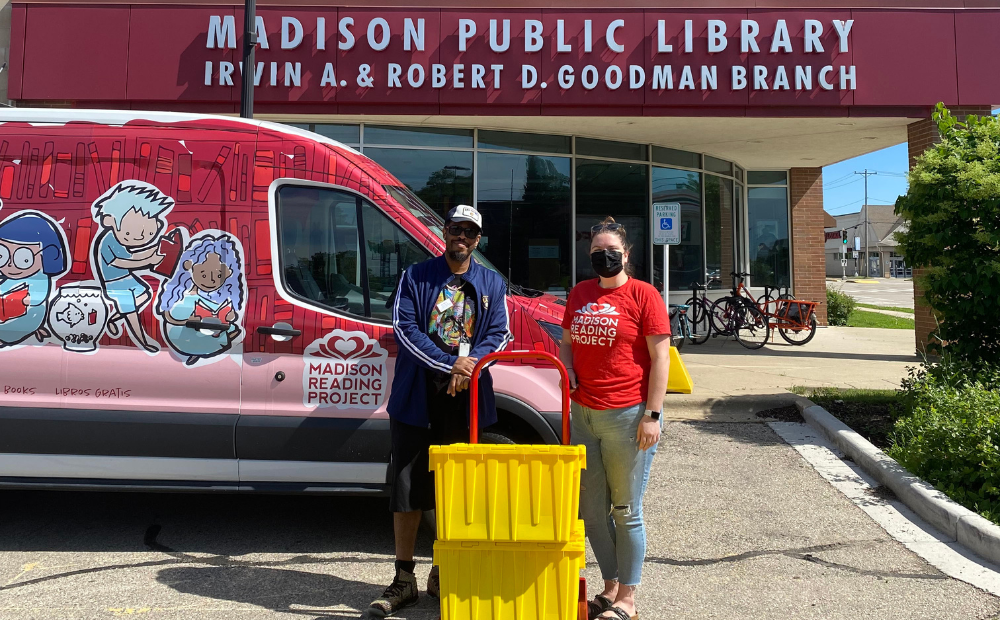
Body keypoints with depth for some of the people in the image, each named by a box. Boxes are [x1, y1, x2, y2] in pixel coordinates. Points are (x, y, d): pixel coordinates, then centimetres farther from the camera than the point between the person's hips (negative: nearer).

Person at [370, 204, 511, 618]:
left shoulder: (492, 284, 12)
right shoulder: (416, 277, 4)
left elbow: (499, 333, 4)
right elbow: (404, 328, -7)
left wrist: (471, 362, -16)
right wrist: (451, 363, -17)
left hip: (466, 397, 2)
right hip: (417, 396, -2)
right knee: (408, 486, 2)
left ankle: (443, 575, 23)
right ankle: (404, 581, 13)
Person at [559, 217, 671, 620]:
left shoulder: (643, 295, -5)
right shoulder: (579, 294, 12)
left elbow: (660, 358, -8)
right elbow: (566, 342, 23)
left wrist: (652, 415, -12)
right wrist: (567, 370, 1)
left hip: (627, 416, -6)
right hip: (583, 413, 6)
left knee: (626, 511, 4)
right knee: (591, 508, 13)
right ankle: (610, 587, 29)